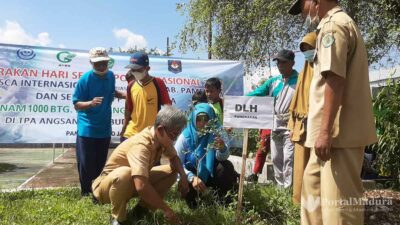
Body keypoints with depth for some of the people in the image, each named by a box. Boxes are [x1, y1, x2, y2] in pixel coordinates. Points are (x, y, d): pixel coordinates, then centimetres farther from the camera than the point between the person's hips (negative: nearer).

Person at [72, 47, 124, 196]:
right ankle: (86, 193, 20)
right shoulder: (85, 79, -14)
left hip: (105, 128, 5)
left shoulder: (111, 76, 1)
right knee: (86, 164, 1)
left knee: (100, 164, 15)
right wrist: (91, 103, -31)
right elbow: (76, 105, -12)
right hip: (87, 129, -5)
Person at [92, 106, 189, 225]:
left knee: (173, 171, -2)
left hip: (136, 181, 8)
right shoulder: (141, 145, -36)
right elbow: (141, 186, -47)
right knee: (124, 174, -41)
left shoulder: (162, 138, -12)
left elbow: (174, 157, 7)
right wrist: (166, 209, -35)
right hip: (109, 184, -7)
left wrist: (183, 176, -13)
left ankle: (142, 208, 5)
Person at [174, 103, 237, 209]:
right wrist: (192, 177, -35)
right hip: (192, 173, 0)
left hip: (212, 174, 1)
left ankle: (223, 198, -1)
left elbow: (222, 158, -26)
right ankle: (191, 200, 8)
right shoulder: (185, 136, -17)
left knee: (227, 167, -27)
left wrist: (222, 148, -51)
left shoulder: (218, 132, -15)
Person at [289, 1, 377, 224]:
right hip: (342, 128, 10)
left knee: (339, 197, -3)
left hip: (340, 131, -10)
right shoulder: (344, 23, 21)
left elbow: (335, 79, -22)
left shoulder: (333, 25, -10)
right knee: (313, 183, 20)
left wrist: (326, 130, -23)